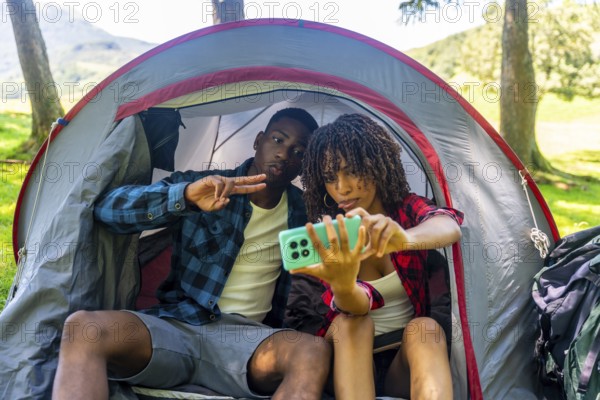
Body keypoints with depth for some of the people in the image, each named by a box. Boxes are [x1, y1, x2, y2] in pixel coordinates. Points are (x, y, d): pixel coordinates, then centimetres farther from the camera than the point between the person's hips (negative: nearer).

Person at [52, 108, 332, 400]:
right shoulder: (203, 187, 2)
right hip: (174, 324, 0)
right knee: (83, 328, -30)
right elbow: (107, 209, -9)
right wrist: (185, 195, -24)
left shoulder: (302, 211, 9)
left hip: (244, 337, 1)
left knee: (314, 352, -33)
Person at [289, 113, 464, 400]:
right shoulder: (327, 238, -9)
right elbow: (356, 306, -28)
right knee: (351, 323, -31)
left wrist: (404, 238, -57)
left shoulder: (407, 208, -7)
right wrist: (342, 286, -54)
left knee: (425, 328, -31)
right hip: (353, 356, 0)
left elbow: (450, 227, -33)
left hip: (408, 358, 0)